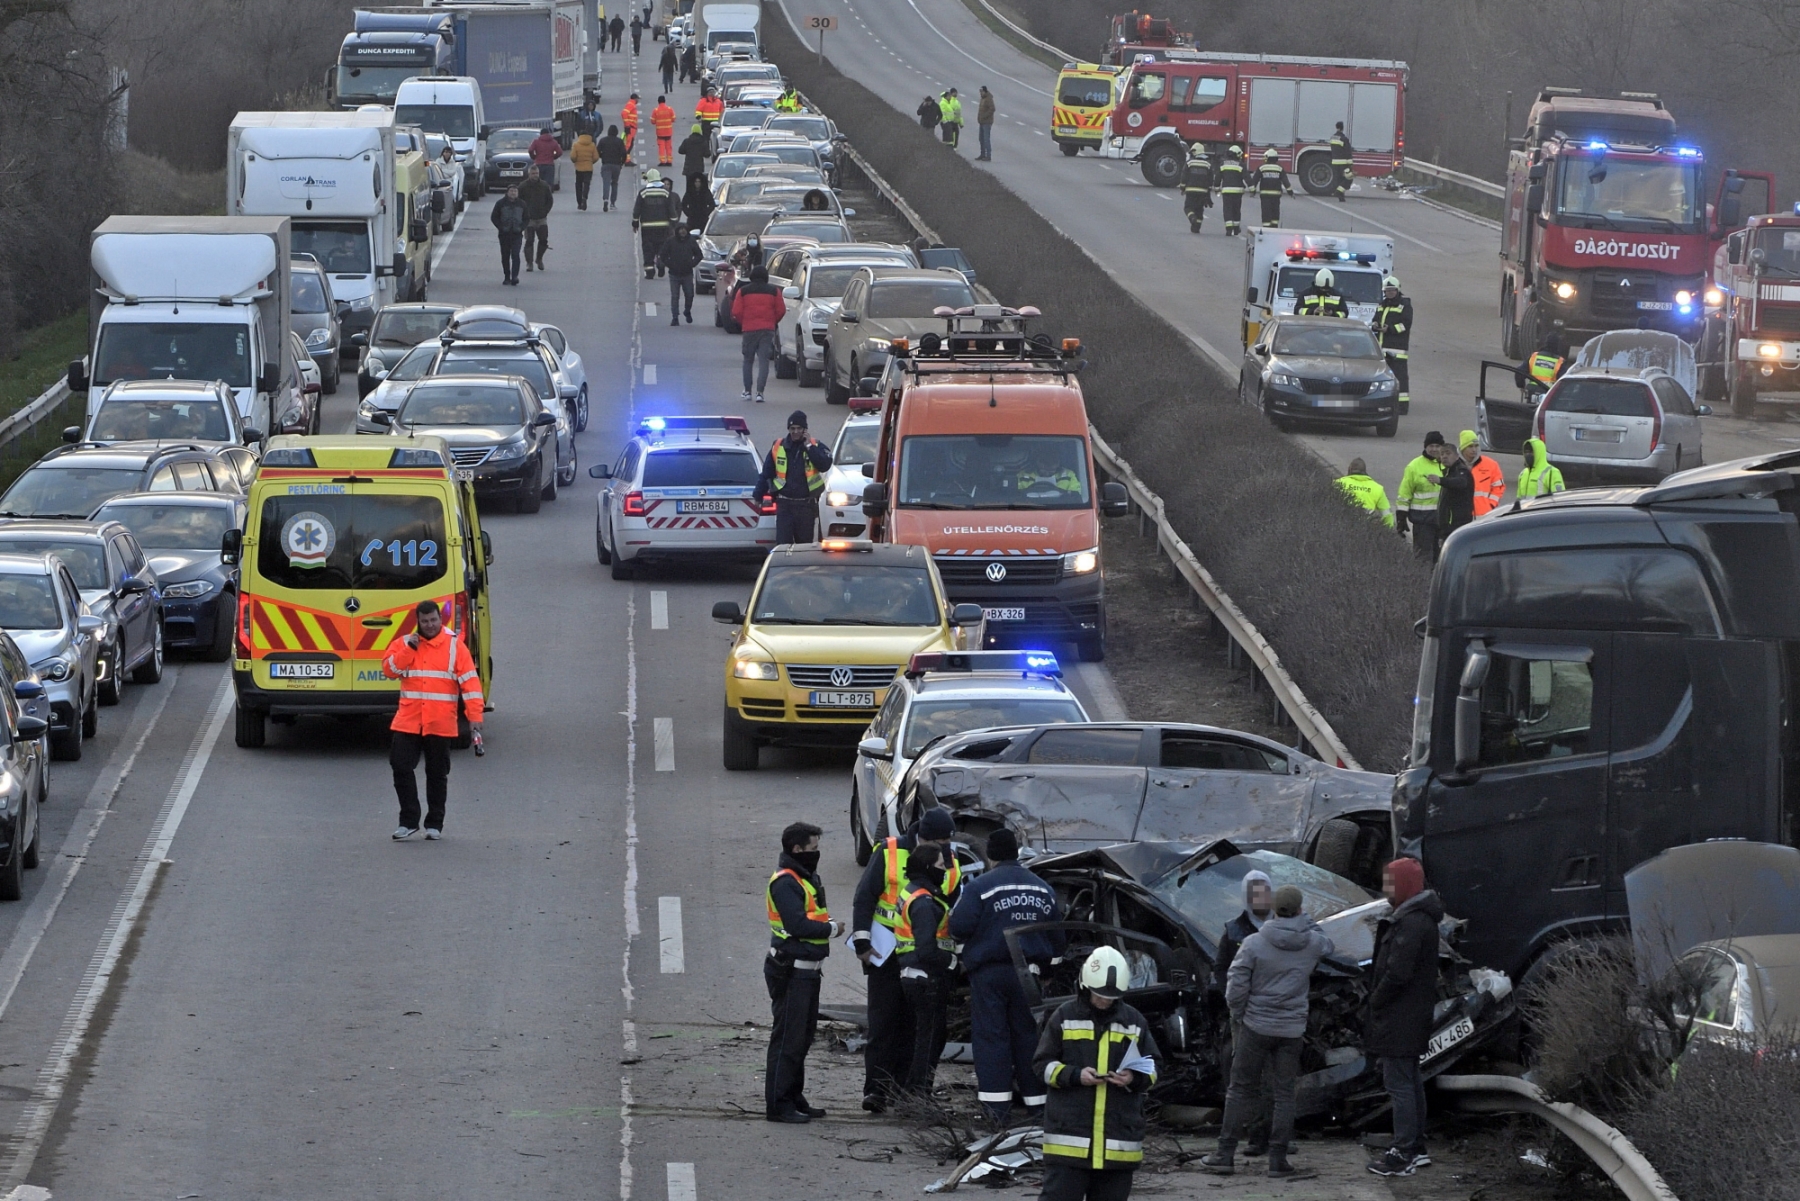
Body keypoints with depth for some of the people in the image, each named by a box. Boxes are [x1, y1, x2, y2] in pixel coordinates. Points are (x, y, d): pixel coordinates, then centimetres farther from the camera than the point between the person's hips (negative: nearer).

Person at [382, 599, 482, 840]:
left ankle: (435, 824, 15)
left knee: (438, 774, 5)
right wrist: (409, 648, -13)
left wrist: (474, 717, -12)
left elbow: (470, 682, -4)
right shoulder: (404, 644, 8)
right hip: (408, 721, 2)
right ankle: (409, 821, 3)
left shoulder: (455, 646, -1)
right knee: (401, 767, -6)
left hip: (440, 724, -2)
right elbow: (389, 670, -4)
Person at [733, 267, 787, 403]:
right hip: (768, 329, 0)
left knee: (748, 360, 15)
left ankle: (747, 391, 17)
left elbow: (736, 312, -3)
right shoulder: (774, 291, 2)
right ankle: (759, 392, -12)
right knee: (763, 361, -1)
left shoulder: (743, 291, 0)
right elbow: (781, 310, 2)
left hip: (749, 329, 0)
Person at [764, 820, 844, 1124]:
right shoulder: (785, 883, -17)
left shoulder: (807, 878, 15)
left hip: (807, 970, 10)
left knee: (802, 1037, 16)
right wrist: (832, 929, -14)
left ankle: (794, 1099, 25)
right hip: (790, 971, -10)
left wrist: (828, 926, 0)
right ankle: (778, 1104, -4)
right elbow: (798, 925, -26)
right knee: (788, 1038, -7)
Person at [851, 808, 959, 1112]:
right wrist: (862, 942, -11)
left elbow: (956, 910, 17)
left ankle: (901, 1088, 11)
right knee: (883, 1021, -7)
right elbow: (864, 897, -7)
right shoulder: (890, 853, -8)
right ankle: (875, 1088, -9)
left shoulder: (950, 865, 6)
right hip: (886, 950, -4)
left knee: (912, 1023, 6)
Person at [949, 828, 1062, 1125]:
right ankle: (1037, 1100, 13)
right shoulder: (1043, 889, 10)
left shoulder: (980, 886, -9)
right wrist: (1047, 963, 25)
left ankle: (997, 1105, -7)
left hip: (990, 973, -5)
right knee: (1028, 1034, 11)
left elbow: (959, 927, -15)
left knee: (991, 1036, -1)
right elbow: (1057, 935, 15)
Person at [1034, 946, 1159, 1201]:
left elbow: (1152, 1068, 13)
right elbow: (1042, 1064, 3)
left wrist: (1134, 1079, -10)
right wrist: (1075, 1076, -15)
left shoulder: (1134, 1022, 10)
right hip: (1069, 1133, -3)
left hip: (1119, 1138, 3)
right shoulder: (1065, 1017, 3)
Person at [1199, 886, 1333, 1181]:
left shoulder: (1254, 944, -10)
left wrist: (1236, 1013, 5)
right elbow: (1329, 948, 21)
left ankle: (1225, 1154, 7)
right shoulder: (1313, 942, -4)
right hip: (1292, 1029, 2)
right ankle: (1278, 1160, 6)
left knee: (1241, 1090, 7)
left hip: (1256, 1026, -2)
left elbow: (1236, 984, -11)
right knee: (1284, 1094, 8)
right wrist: (1306, 923, 23)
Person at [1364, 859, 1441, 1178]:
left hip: (1399, 1020, -11)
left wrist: (1376, 1000, -11)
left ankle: (1403, 1154, -5)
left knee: (1399, 1083, -7)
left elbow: (1398, 972, -25)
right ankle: (1416, 1148, 25)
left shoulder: (1412, 924, -21)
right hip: (1412, 1019, 11)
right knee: (1410, 1082, 17)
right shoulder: (1418, 918, 14)